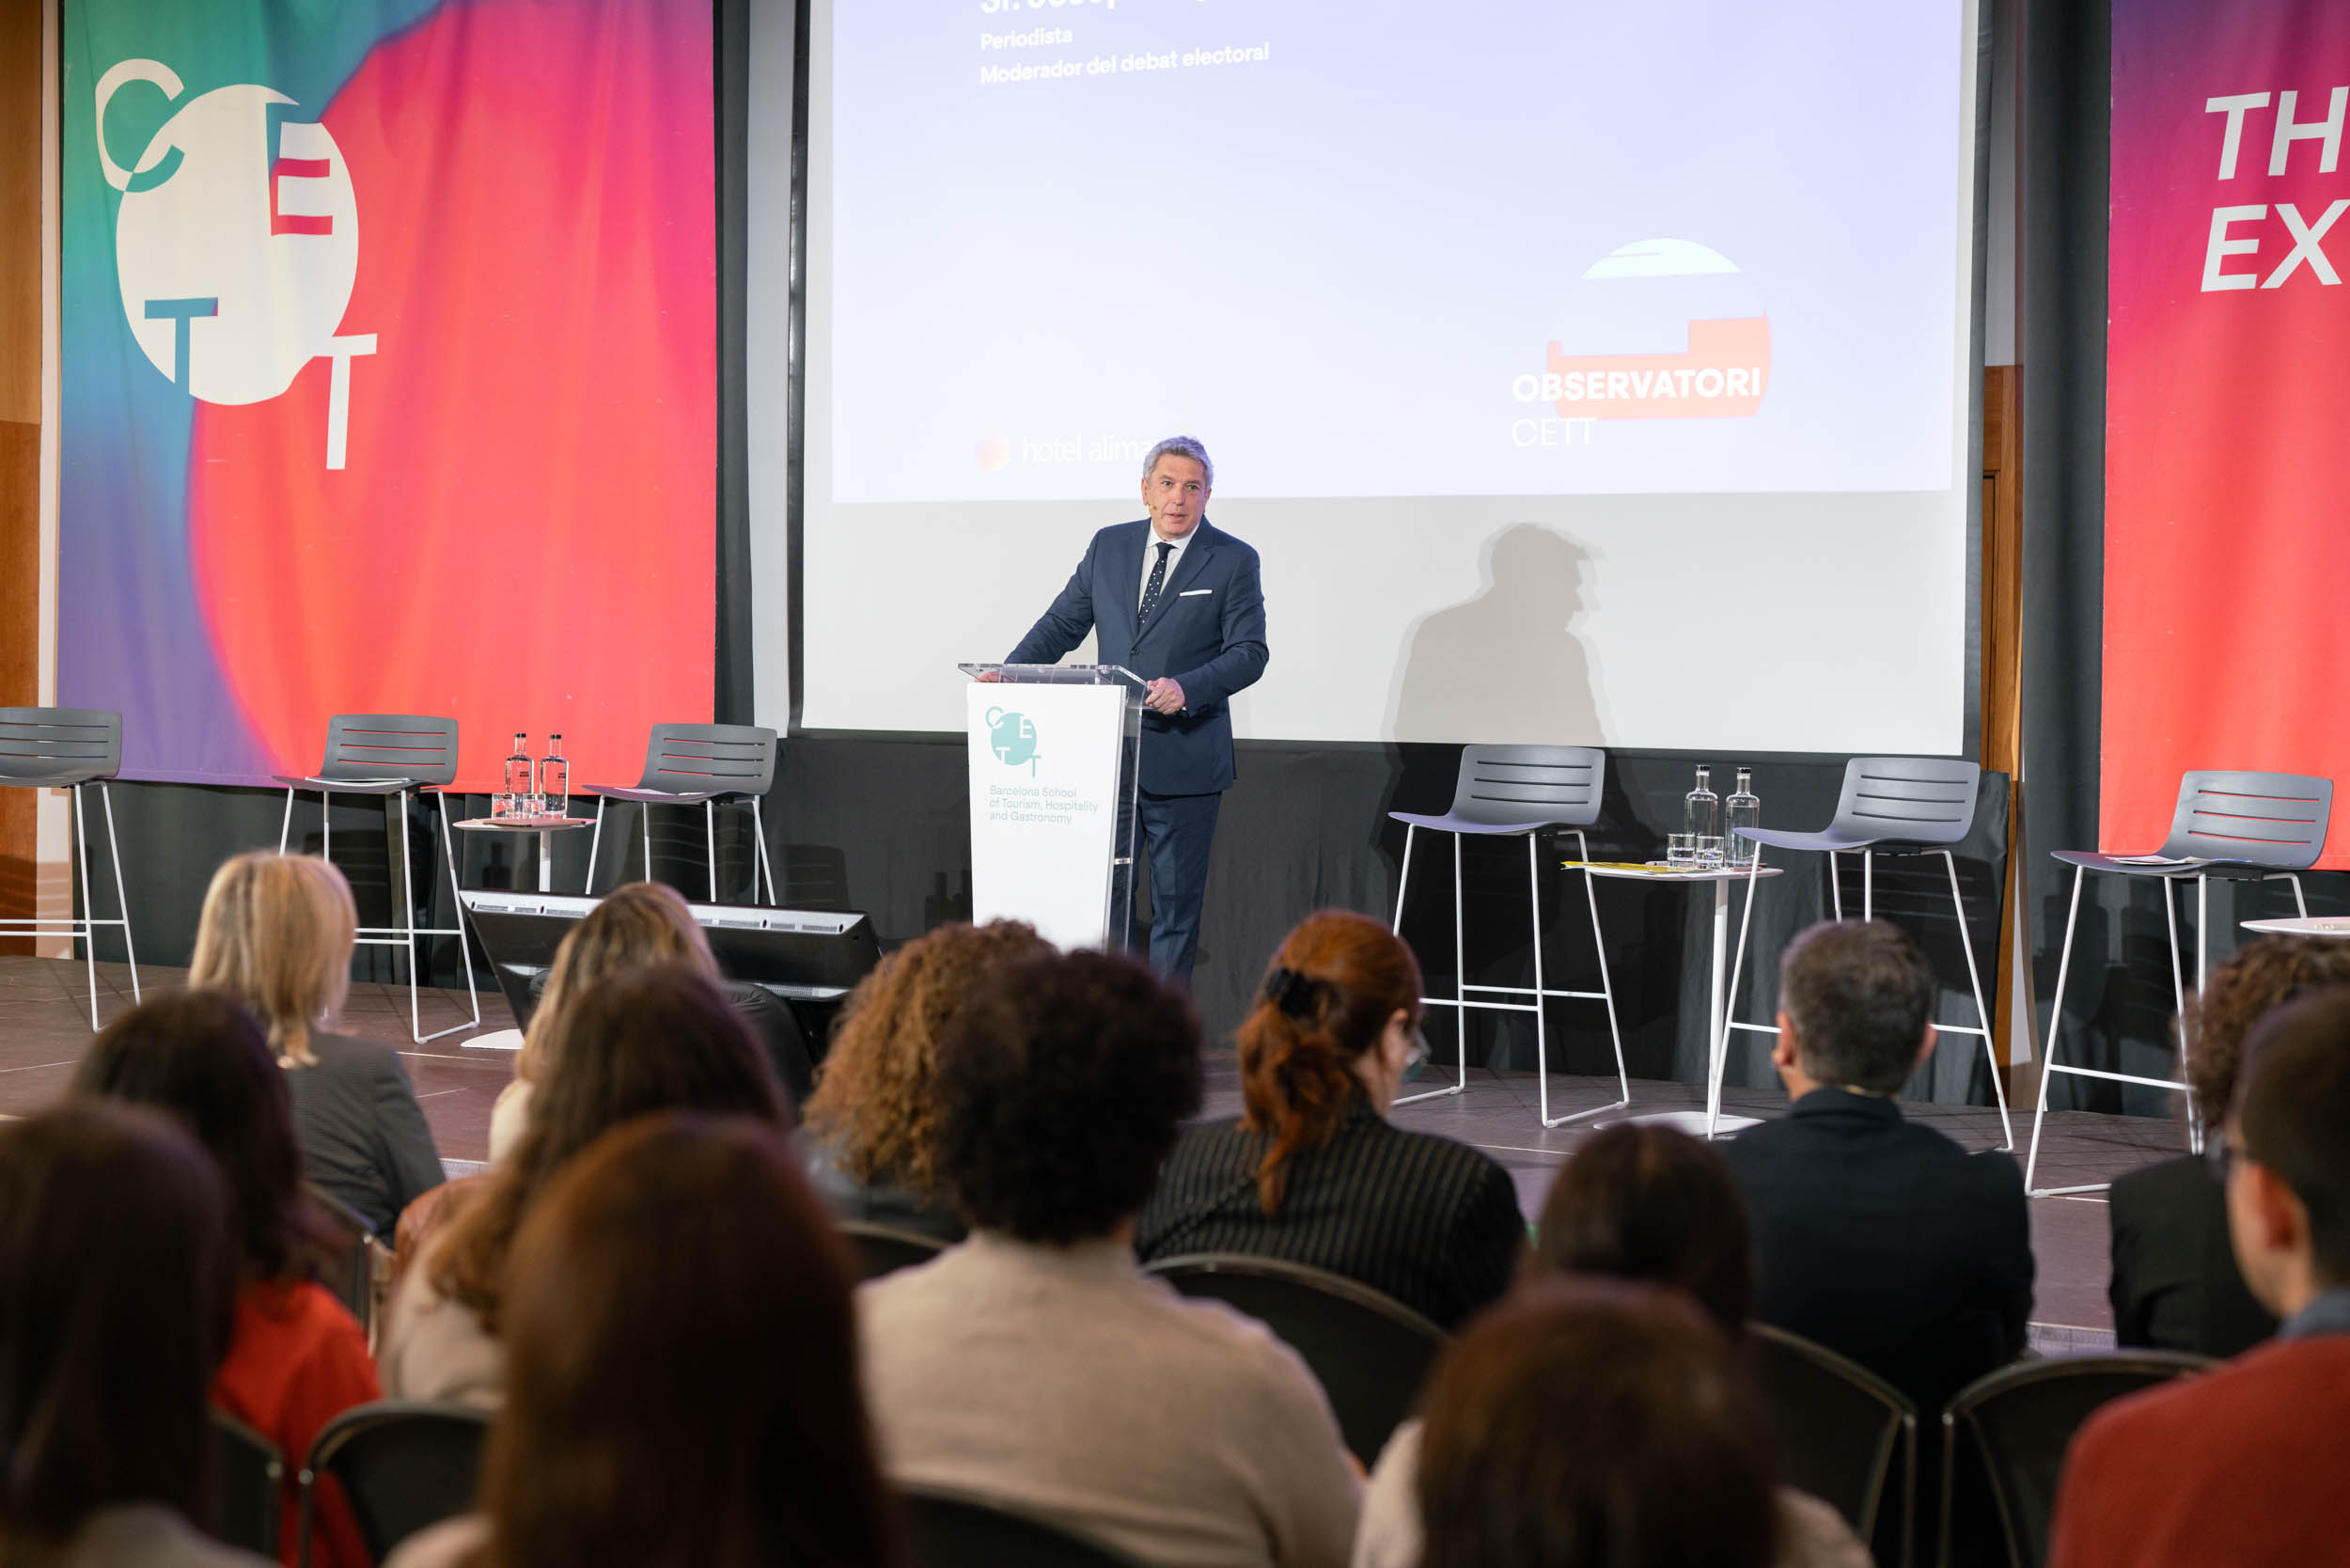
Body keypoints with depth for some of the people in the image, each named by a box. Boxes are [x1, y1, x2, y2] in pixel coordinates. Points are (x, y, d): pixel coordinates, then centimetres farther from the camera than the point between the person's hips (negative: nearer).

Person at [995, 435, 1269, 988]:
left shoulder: (1233, 561, -3)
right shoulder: (1108, 546, 8)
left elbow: (1249, 652, -9)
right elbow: (1063, 623, 11)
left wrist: (1186, 687, -25)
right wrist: (1009, 672, -4)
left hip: (1184, 761, -4)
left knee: (1176, 900, 4)